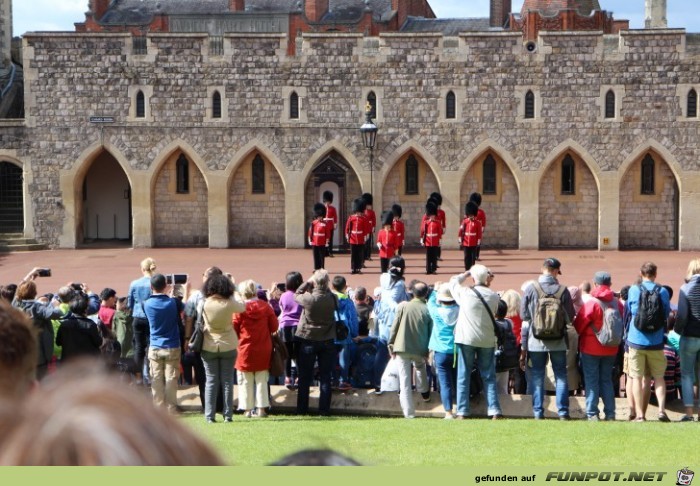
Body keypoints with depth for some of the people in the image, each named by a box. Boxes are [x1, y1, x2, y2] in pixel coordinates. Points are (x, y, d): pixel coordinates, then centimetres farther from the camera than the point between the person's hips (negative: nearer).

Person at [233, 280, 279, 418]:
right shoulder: (266, 307, -6)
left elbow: (234, 330, -7)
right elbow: (274, 327, 0)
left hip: (245, 350, -2)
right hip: (263, 351, 2)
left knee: (246, 382, 8)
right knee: (261, 381, 9)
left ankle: (247, 409, 8)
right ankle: (261, 408, 6)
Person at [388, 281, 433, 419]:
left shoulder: (403, 306, -7)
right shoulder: (427, 310, -6)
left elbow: (395, 326, -3)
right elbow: (431, 332, 0)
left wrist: (391, 344, 6)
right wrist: (428, 350, 9)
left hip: (402, 347, -1)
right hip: (420, 349, 1)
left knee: (405, 379, 3)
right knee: (420, 368, 33)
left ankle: (409, 412, 0)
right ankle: (424, 393, 38)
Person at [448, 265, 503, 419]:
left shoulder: (464, 293, -7)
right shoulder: (494, 296, -2)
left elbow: (453, 280, 10)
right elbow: (494, 314, 11)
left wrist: (467, 273, 20)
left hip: (466, 338, -2)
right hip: (487, 340, 2)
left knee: (463, 377, 4)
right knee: (489, 377, 8)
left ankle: (462, 412, 1)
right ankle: (495, 412, 2)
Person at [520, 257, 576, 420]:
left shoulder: (531, 289, -9)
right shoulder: (562, 290, -8)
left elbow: (523, 315, -2)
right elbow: (570, 318, -3)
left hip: (536, 341, 0)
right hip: (558, 341, 0)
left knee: (537, 377, 8)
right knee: (561, 376, 10)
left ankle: (538, 411, 8)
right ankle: (563, 411, 9)